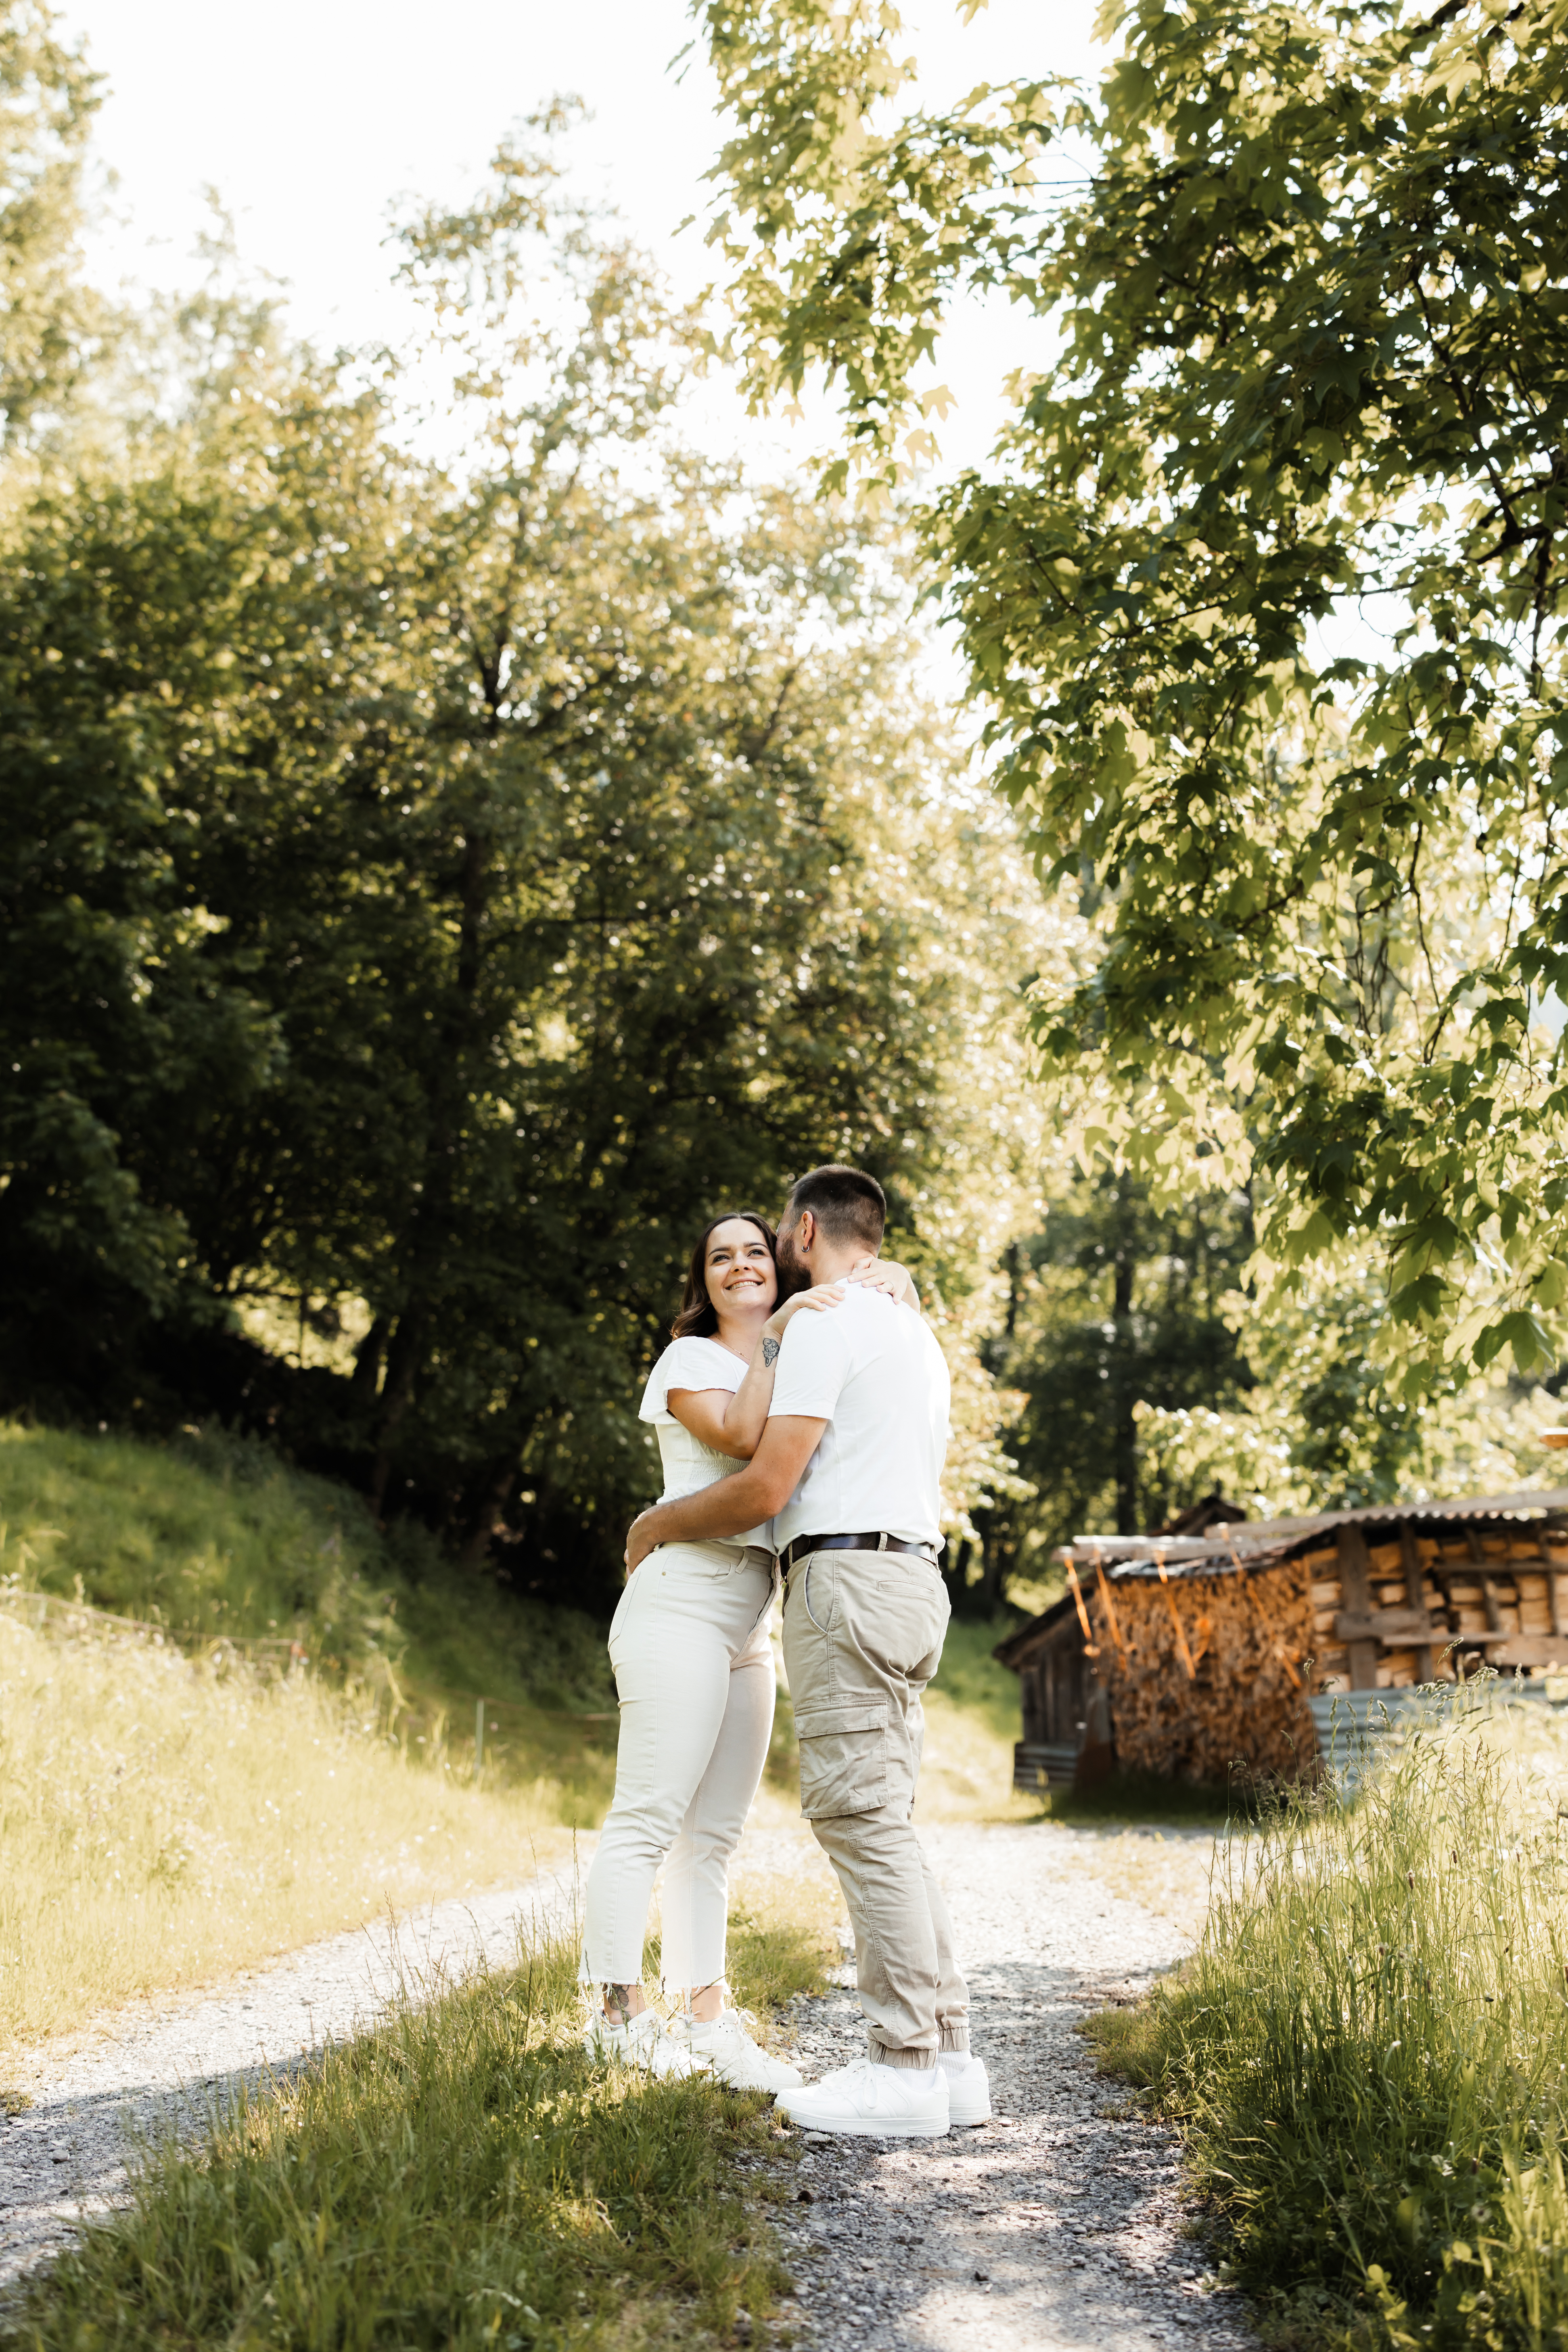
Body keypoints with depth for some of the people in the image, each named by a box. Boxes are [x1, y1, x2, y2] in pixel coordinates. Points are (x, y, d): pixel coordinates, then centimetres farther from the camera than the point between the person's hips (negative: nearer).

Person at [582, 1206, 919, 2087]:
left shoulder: (796, 1363, 21)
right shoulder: (689, 1362, 1)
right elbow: (740, 1435, -17)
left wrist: (886, 1275, 2)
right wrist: (777, 1335, -14)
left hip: (749, 1625, 7)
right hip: (683, 1606, -7)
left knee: (715, 1833, 7)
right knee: (649, 1818, -10)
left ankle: (706, 2013, 9)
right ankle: (621, 2008, -4)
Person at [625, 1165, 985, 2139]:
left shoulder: (825, 1325, -7)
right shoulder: (918, 1337, 23)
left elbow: (766, 1489, -13)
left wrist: (658, 1525, 3)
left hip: (847, 1577, -10)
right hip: (914, 1575, 10)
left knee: (862, 1819, -9)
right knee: (882, 1822, 10)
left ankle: (905, 2067, -7)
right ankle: (948, 2054, 9)